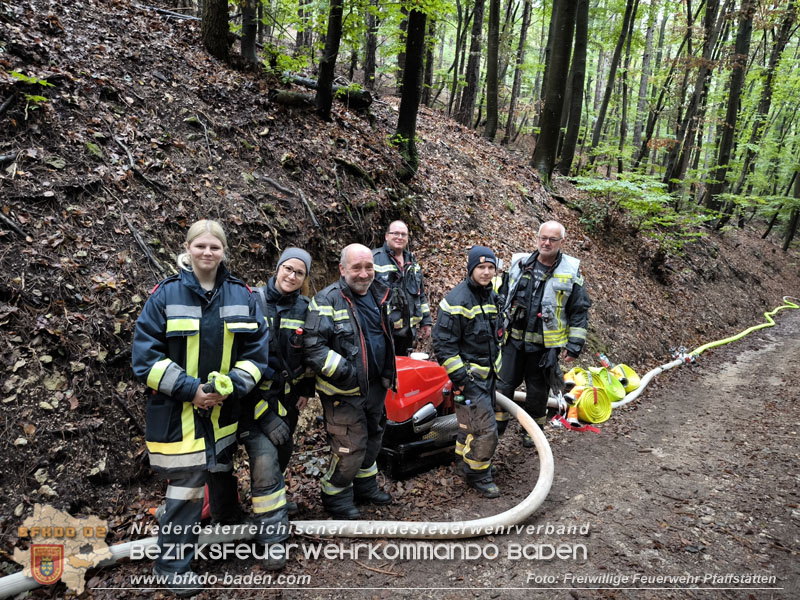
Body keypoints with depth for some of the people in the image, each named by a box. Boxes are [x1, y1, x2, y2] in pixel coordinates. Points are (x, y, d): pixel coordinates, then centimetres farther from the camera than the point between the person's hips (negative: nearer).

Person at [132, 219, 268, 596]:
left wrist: (231, 387, -12)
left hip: (223, 411, 4)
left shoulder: (241, 296, 2)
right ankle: (173, 564, 20)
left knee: (219, 474, 16)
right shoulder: (166, 295, -7)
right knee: (186, 484, -1)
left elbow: (257, 349, 3)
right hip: (177, 410, -4)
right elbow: (145, 354, -8)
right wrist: (188, 388, -17)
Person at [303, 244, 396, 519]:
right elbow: (313, 347, -24)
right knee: (351, 447, -3)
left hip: (376, 386, 8)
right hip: (344, 392, -7)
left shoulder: (379, 294, 6)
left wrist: (388, 373, 17)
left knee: (373, 438, 22)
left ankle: (365, 485, 44)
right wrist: (346, 372, -26)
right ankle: (336, 497, 22)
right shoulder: (328, 300, -17)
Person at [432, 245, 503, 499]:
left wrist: (496, 366, 22)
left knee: (470, 423, 20)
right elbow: (443, 343, -20)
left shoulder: (490, 295, 9)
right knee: (485, 429, -5)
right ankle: (478, 476, 13)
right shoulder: (457, 300, -19)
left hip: (488, 374, 8)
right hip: (469, 376, -8)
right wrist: (459, 377, -21)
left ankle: (466, 461, 37)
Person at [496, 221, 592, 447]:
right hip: (513, 340, 2)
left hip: (545, 346, -1)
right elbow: (503, 299, 12)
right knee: (503, 386, 4)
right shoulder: (520, 264, 2)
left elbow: (580, 311, -1)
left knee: (537, 391, 13)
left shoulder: (572, 271, -4)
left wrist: (574, 345, -5)